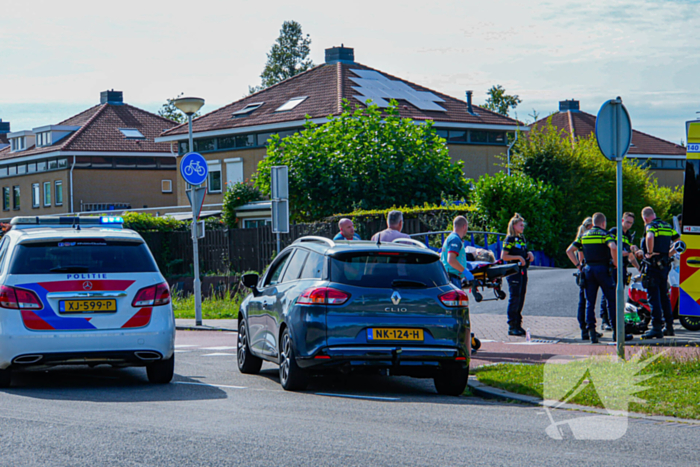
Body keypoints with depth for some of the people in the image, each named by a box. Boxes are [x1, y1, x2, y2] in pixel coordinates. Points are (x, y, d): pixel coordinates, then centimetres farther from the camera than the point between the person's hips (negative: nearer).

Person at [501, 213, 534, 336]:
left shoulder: (522, 239, 16)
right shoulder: (510, 239, -7)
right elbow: (504, 256, -13)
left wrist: (529, 254, 5)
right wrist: (518, 257, -18)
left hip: (522, 270, 8)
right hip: (513, 272, -8)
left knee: (521, 298, 9)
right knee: (514, 298, -7)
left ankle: (518, 325, 15)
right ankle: (512, 327, -4)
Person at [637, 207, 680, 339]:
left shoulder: (650, 226, -11)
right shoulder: (667, 226, 14)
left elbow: (650, 237, -32)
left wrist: (649, 253, -19)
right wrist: (669, 253, 17)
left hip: (653, 265, -8)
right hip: (665, 266, 8)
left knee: (654, 297, -7)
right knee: (664, 296, 17)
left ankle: (657, 329, -10)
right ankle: (669, 327, 20)